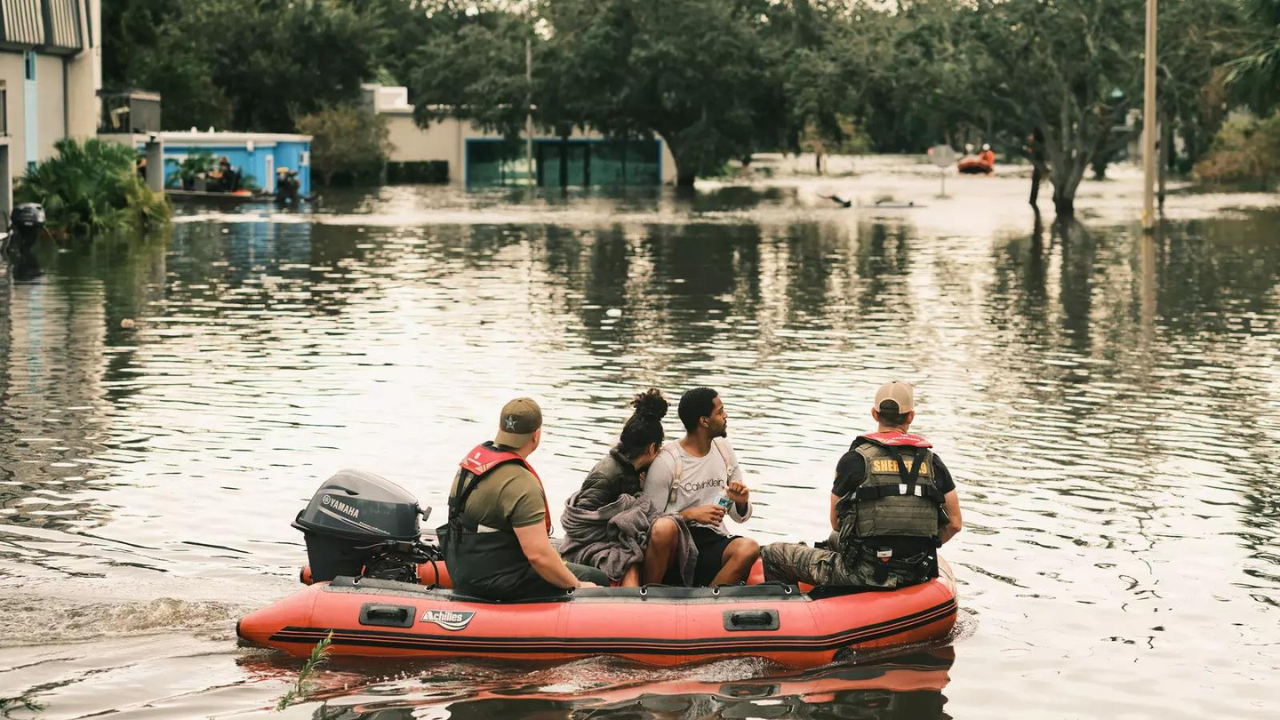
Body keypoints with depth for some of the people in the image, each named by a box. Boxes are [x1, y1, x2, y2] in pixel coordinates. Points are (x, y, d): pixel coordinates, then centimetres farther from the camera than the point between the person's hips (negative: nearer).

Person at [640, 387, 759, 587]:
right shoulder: (667, 461, -5)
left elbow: (740, 517, 18)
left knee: (749, 548, -30)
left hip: (712, 542, 4)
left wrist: (741, 503, -5)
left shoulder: (723, 450, 13)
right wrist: (691, 515, -18)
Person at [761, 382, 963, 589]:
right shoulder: (932, 462, 4)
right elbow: (955, 523, 6)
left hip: (865, 575, -5)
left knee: (773, 554, 13)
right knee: (834, 539, 38)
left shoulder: (855, 459, -5)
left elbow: (836, 523, 4)